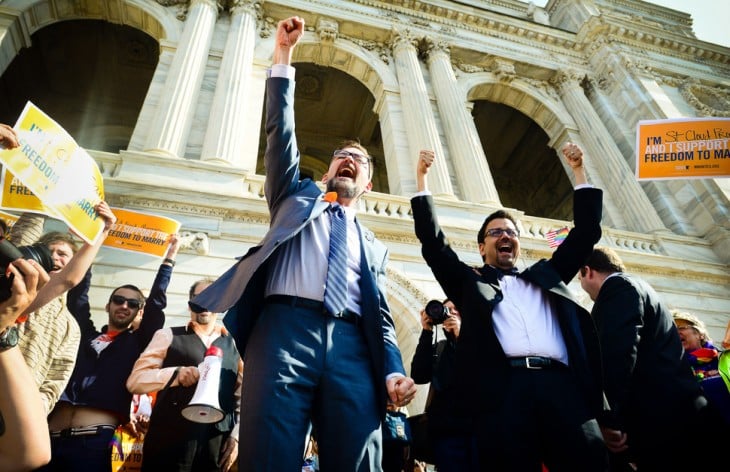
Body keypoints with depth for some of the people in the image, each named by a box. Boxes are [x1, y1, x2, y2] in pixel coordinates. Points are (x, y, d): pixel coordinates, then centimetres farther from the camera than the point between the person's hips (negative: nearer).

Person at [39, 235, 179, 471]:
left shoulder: (137, 342, 11)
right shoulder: (85, 334, 18)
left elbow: (156, 301, 5)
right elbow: (78, 295, 15)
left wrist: (169, 259, 6)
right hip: (52, 435, 3)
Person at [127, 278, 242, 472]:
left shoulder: (233, 344, 11)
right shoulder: (168, 336, 6)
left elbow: (243, 394, 10)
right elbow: (135, 380, 0)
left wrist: (236, 435, 1)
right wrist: (176, 373, -16)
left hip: (217, 445, 2)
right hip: (169, 442, -1)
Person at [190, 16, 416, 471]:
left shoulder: (373, 245, 28)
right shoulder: (297, 198, 28)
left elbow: (381, 315, 18)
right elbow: (281, 134, 17)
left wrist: (393, 370, 1)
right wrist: (283, 59, 12)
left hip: (351, 346, 2)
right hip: (285, 328, -1)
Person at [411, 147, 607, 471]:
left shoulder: (546, 275, 29)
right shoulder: (470, 281, 23)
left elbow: (586, 231, 32)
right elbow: (433, 241, 16)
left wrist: (578, 171, 31)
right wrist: (422, 176, 16)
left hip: (561, 384, 3)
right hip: (502, 389, -2)